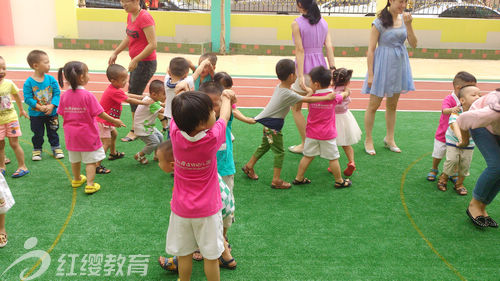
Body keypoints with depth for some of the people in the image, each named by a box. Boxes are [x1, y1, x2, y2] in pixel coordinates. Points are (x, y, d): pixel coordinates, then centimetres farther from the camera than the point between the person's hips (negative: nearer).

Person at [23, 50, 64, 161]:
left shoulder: (51, 79, -10)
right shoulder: (29, 82, -16)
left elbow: (57, 94, -8)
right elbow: (27, 98, -15)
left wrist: (51, 106, -20)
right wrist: (40, 107, -23)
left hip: (51, 113, 2)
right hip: (35, 114, -2)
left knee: (52, 132, 16)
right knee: (38, 134, 13)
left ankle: (56, 147, 33)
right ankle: (37, 150, 31)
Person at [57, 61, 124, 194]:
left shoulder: (64, 96, -5)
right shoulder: (87, 95, -20)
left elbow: (62, 114, 2)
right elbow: (100, 113, -17)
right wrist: (114, 121, -6)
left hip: (71, 134, 6)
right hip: (87, 134, -5)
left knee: (75, 159, 22)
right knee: (91, 160, 6)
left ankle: (77, 179, 40)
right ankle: (90, 185, 5)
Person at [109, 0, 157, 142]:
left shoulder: (144, 18, -19)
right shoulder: (130, 16, 9)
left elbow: (153, 44, -25)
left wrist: (135, 60, -23)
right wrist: (115, 53, 20)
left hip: (146, 63, -10)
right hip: (136, 62, 10)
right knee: (131, 93, 15)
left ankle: (134, 130, 9)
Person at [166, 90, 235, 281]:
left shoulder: (176, 134, -18)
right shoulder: (213, 138, -23)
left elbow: (178, 113, 2)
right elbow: (224, 116, -3)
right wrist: (227, 97, 16)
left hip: (181, 209, 3)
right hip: (207, 210, -2)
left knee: (184, 254, 17)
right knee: (211, 257, 14)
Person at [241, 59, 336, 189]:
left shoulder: (279, 87, 3)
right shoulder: (289, 94, -22)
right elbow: (308, 100, -20)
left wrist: (308, 94, 5)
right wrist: (328, 97, -14)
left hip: (268, 122, 9)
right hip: (273, 125, -9)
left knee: (265, 146, 24)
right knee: (279, 152, 1)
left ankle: (249, 166, 38)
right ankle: (276, 181, 7)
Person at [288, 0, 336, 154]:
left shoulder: (297, 24, -9)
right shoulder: (323, 22, 7)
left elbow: (300, 50, -15)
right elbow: (329, 47, -1)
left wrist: (300, 76, -16)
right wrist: (332, 69, -3)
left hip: (305, 69, -6)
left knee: (296, 108, 10)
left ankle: (305, 144, 12)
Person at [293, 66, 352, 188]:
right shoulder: (334, 97, -8)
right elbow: (344, 95, 12)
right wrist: (346, 91, 36)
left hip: (312, 134, 2)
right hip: (328, 135, -2)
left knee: (307, 156, 13)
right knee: (333, 158, 9)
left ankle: (299, 178, 21)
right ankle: (339, 181, 21)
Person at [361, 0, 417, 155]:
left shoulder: (404, 19, 4)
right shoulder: (379, 22, -11)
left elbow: (413, 44, 0)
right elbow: (371, 50, -12)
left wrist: (408, 25, -13)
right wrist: (370, 74, -15)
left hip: (399, 66, 5)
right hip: (383, 65, -5)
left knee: (392, 105, 15)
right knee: (374, 105, 2)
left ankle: (389, 139, 28)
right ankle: (368, 140, 16)